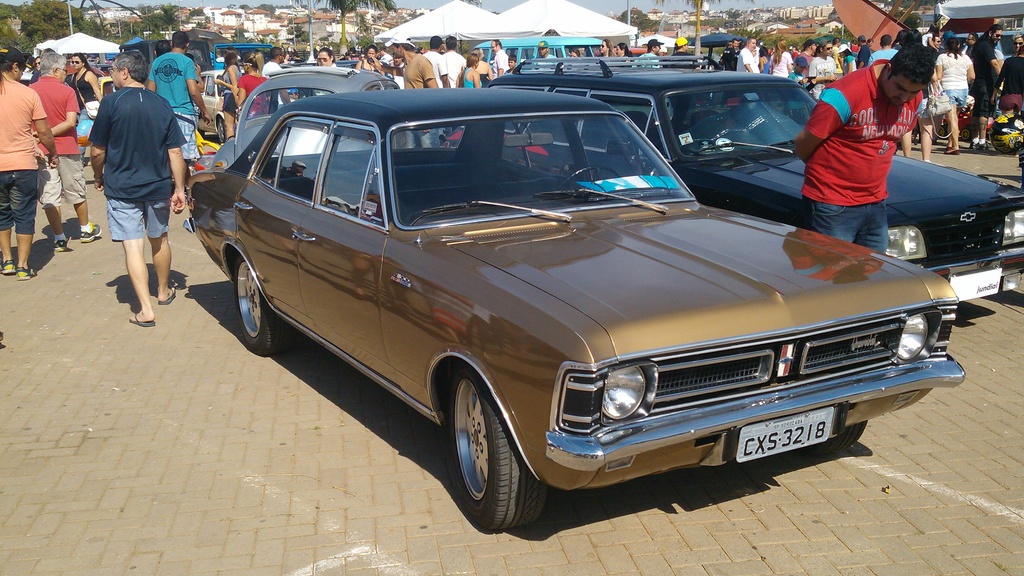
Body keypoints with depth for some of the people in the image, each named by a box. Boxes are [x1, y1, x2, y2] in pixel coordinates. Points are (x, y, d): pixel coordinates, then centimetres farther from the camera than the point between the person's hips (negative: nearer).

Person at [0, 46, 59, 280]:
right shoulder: (28, 94, -9)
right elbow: (44, 132, -5)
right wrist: (52, 154, 11)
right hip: (24, 166, -2)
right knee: (24, 215, 8)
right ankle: (22, 266, 10)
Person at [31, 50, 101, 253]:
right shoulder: (67, 91, -8)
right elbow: (71, 122, -17)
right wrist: (50, 133, -12)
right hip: (66, 148, -1)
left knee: (49, 196, 6)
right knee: (76, 192, 16)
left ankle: (59, 238, 7)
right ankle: (86, 229, 30)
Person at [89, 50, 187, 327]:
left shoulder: (112, 103, -11)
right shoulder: (162, 105, 0)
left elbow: (98, 151, -7)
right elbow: (175, 152, -2)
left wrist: (99, 178, 11)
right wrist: (179, 189, 3)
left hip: (122, 188, -4)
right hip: (158, 186, 4)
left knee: (133, 246, -3)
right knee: (159, 239, 21)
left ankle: (146, 309, -10)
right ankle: (163, 292, 38)